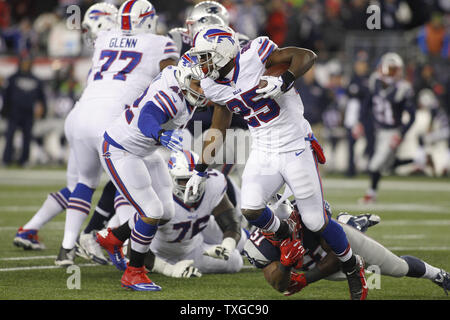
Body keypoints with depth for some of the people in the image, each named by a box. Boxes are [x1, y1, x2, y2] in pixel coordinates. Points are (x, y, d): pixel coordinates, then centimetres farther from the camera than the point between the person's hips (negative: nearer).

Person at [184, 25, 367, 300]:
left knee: (316, 222, -2)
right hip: (263, 153, 6)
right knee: (250, 210, -16)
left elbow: (307, 56, -17)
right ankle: (284, 235, 17)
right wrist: (200, 171, 16)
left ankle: (353, 266, 23)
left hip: (296, 148, -6)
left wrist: (282, 83, -31)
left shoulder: (253, 56, -17)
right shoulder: (216, 87, 3)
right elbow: (219, 129, 16)